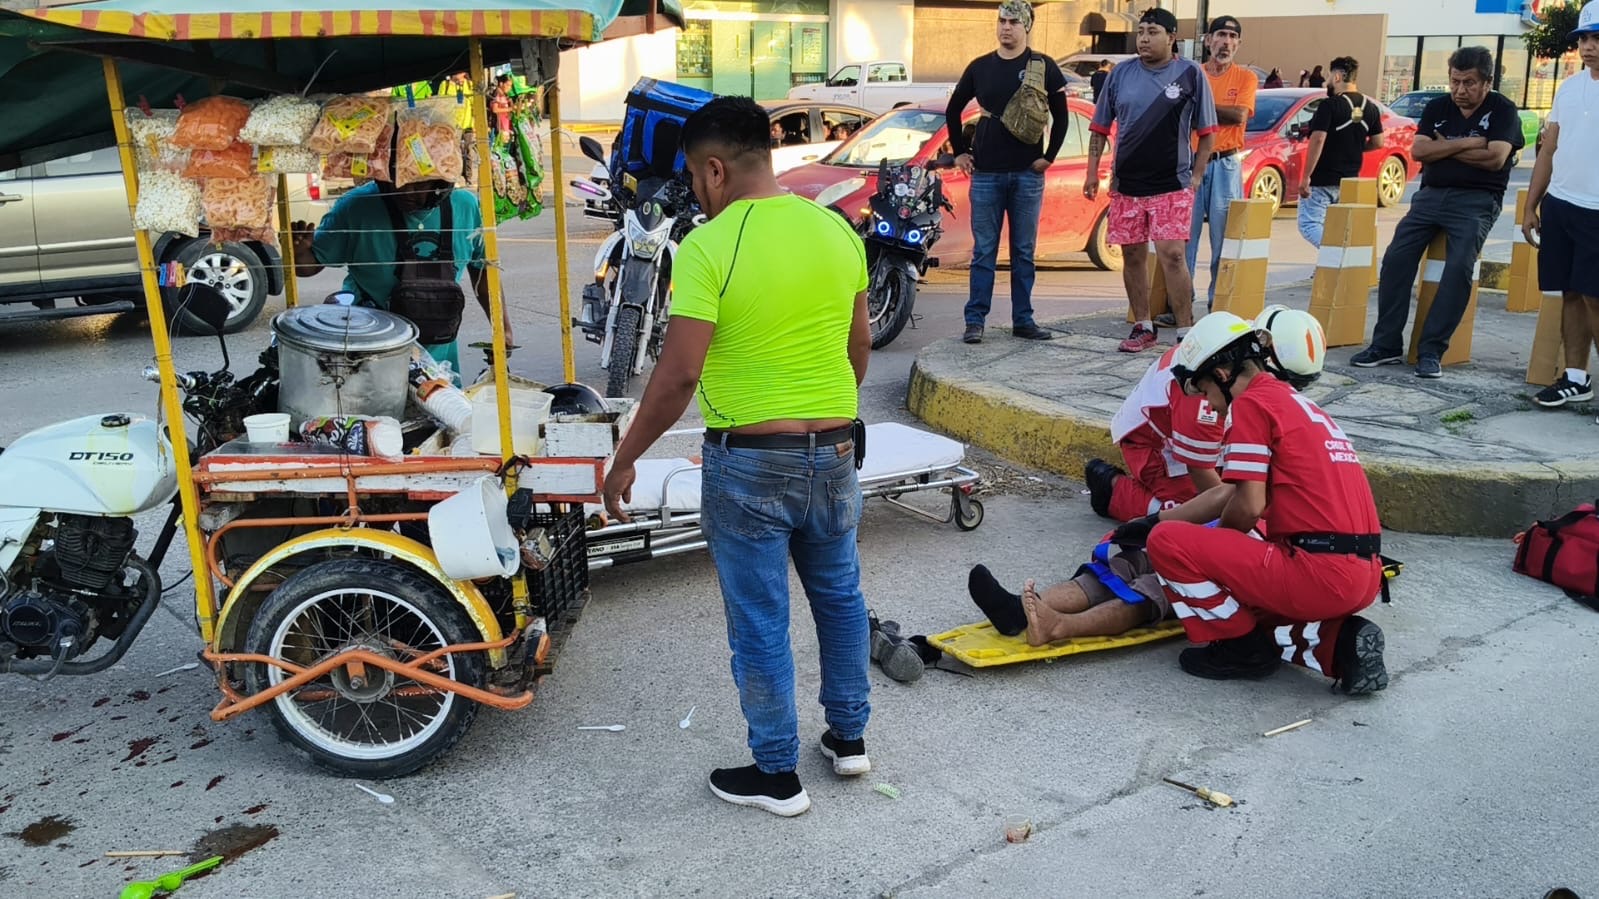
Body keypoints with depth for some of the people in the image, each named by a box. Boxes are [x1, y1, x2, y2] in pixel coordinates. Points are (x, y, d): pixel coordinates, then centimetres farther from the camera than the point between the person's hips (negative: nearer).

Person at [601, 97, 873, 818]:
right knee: (840, 595, 22)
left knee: (760, 622, 8)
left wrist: (624, 458, -7)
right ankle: (849, 737, 37)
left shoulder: (708, 247, -16)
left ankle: (777, 775, 22)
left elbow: (678, 374, -18)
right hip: (833, 449, 6)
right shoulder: (837, 230, 2)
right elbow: (860, 344, 10)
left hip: (749, 461, -6)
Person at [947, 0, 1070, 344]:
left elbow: (1061, 117, 6)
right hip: (985, 173, 1)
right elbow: (953, 110, 17)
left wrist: (1049, 157, 0)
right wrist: (960, 152, 11)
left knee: (1024, 252, 6)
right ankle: (975, 321, 4)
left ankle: (1023, 320, 12)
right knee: (984, 251, 1)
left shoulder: (1043, 67, 3)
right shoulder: (979, 67, 8)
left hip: (1027, 174, 0)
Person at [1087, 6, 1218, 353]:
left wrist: (1196, 176, -3)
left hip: (1172, 187, -3)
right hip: (1126, 185, 3)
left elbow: (1207, 132, 3)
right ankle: (1143, 327, 21)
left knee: (1172, 256, -11)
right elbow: (1100, 128, 11)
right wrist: (1092, 172, 4)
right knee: (1133, 256, 8)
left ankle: (1185, 333, -3)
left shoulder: (1191, 74, 0)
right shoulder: (1121, 74, 6)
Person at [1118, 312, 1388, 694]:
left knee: (1166, 542, -3)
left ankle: (1242, 648, 5)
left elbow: (1248, 506, -13)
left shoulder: (1251, 403, -6)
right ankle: (1339, 645, 9)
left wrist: (1216, 541, 9)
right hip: (1365, 579, 9)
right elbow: (1226, 493, 26)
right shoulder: (1297, 403, 22)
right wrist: (1152, 521, 31)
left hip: (1320, 573, -9)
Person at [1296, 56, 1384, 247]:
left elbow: (1318, 140, -20)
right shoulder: (1370, 108, 6)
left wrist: (1305, 177, -17)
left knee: (1309, 224, -5)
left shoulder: (1330, 105, -14)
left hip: (1322, 180, -7)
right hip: (1350, 181, 7)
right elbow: (1377, 143, 10)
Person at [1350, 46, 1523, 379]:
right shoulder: (1438, 108, 12)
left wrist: (1444, 147, -5)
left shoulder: (1502, 111, 1)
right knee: (1396, 258, -13)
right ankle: (1386, 345, -8)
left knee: (1459, 267, -22)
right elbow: (1419, 151, -2)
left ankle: (1431, 351, -18)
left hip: (1476, 200, -4)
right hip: (1431, 195, 4)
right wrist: (1467, 143, -10)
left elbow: (1495, 158, -13)